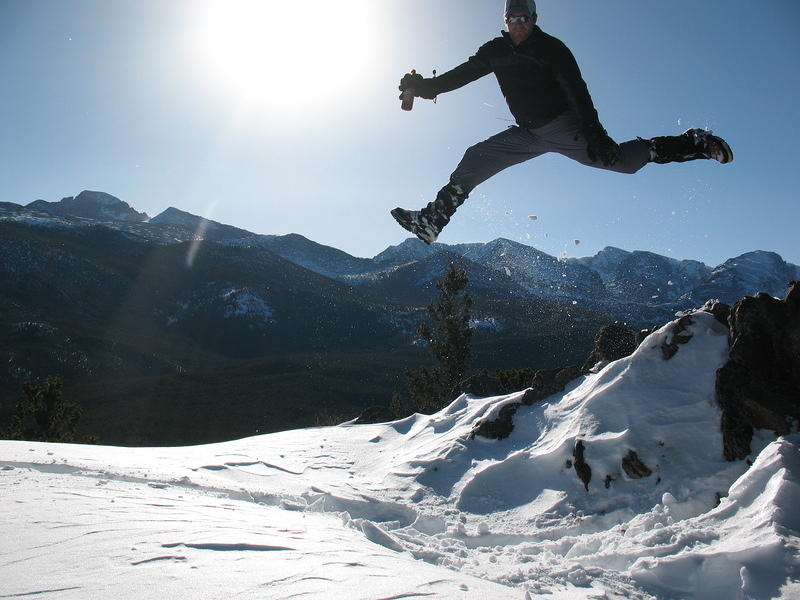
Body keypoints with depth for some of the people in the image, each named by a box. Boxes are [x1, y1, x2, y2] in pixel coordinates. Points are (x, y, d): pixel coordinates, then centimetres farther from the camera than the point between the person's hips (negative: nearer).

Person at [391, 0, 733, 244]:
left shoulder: (551, 48, -9)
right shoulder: (495, 52, 5)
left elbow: (577, 91, -16)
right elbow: (462, 74, 12)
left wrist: (593, 133, -27)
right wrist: (426, 86, -2)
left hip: (562, 126, -5)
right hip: (526, 134, 5)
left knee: (620, 160, -18)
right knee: (475, 159, -5)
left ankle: (694, 144, -3)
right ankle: (432, 221, -6)